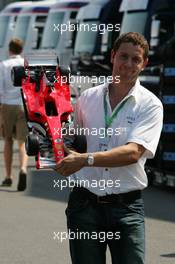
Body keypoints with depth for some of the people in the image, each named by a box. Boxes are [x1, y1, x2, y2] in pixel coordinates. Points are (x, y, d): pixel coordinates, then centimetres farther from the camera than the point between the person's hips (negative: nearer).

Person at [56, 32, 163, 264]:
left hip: (127, 207, -2)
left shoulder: (150, 104, -2)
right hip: (85, 203, 2)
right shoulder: (88, 97, 10)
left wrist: (85, 159, -23)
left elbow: (133, 152, -15)